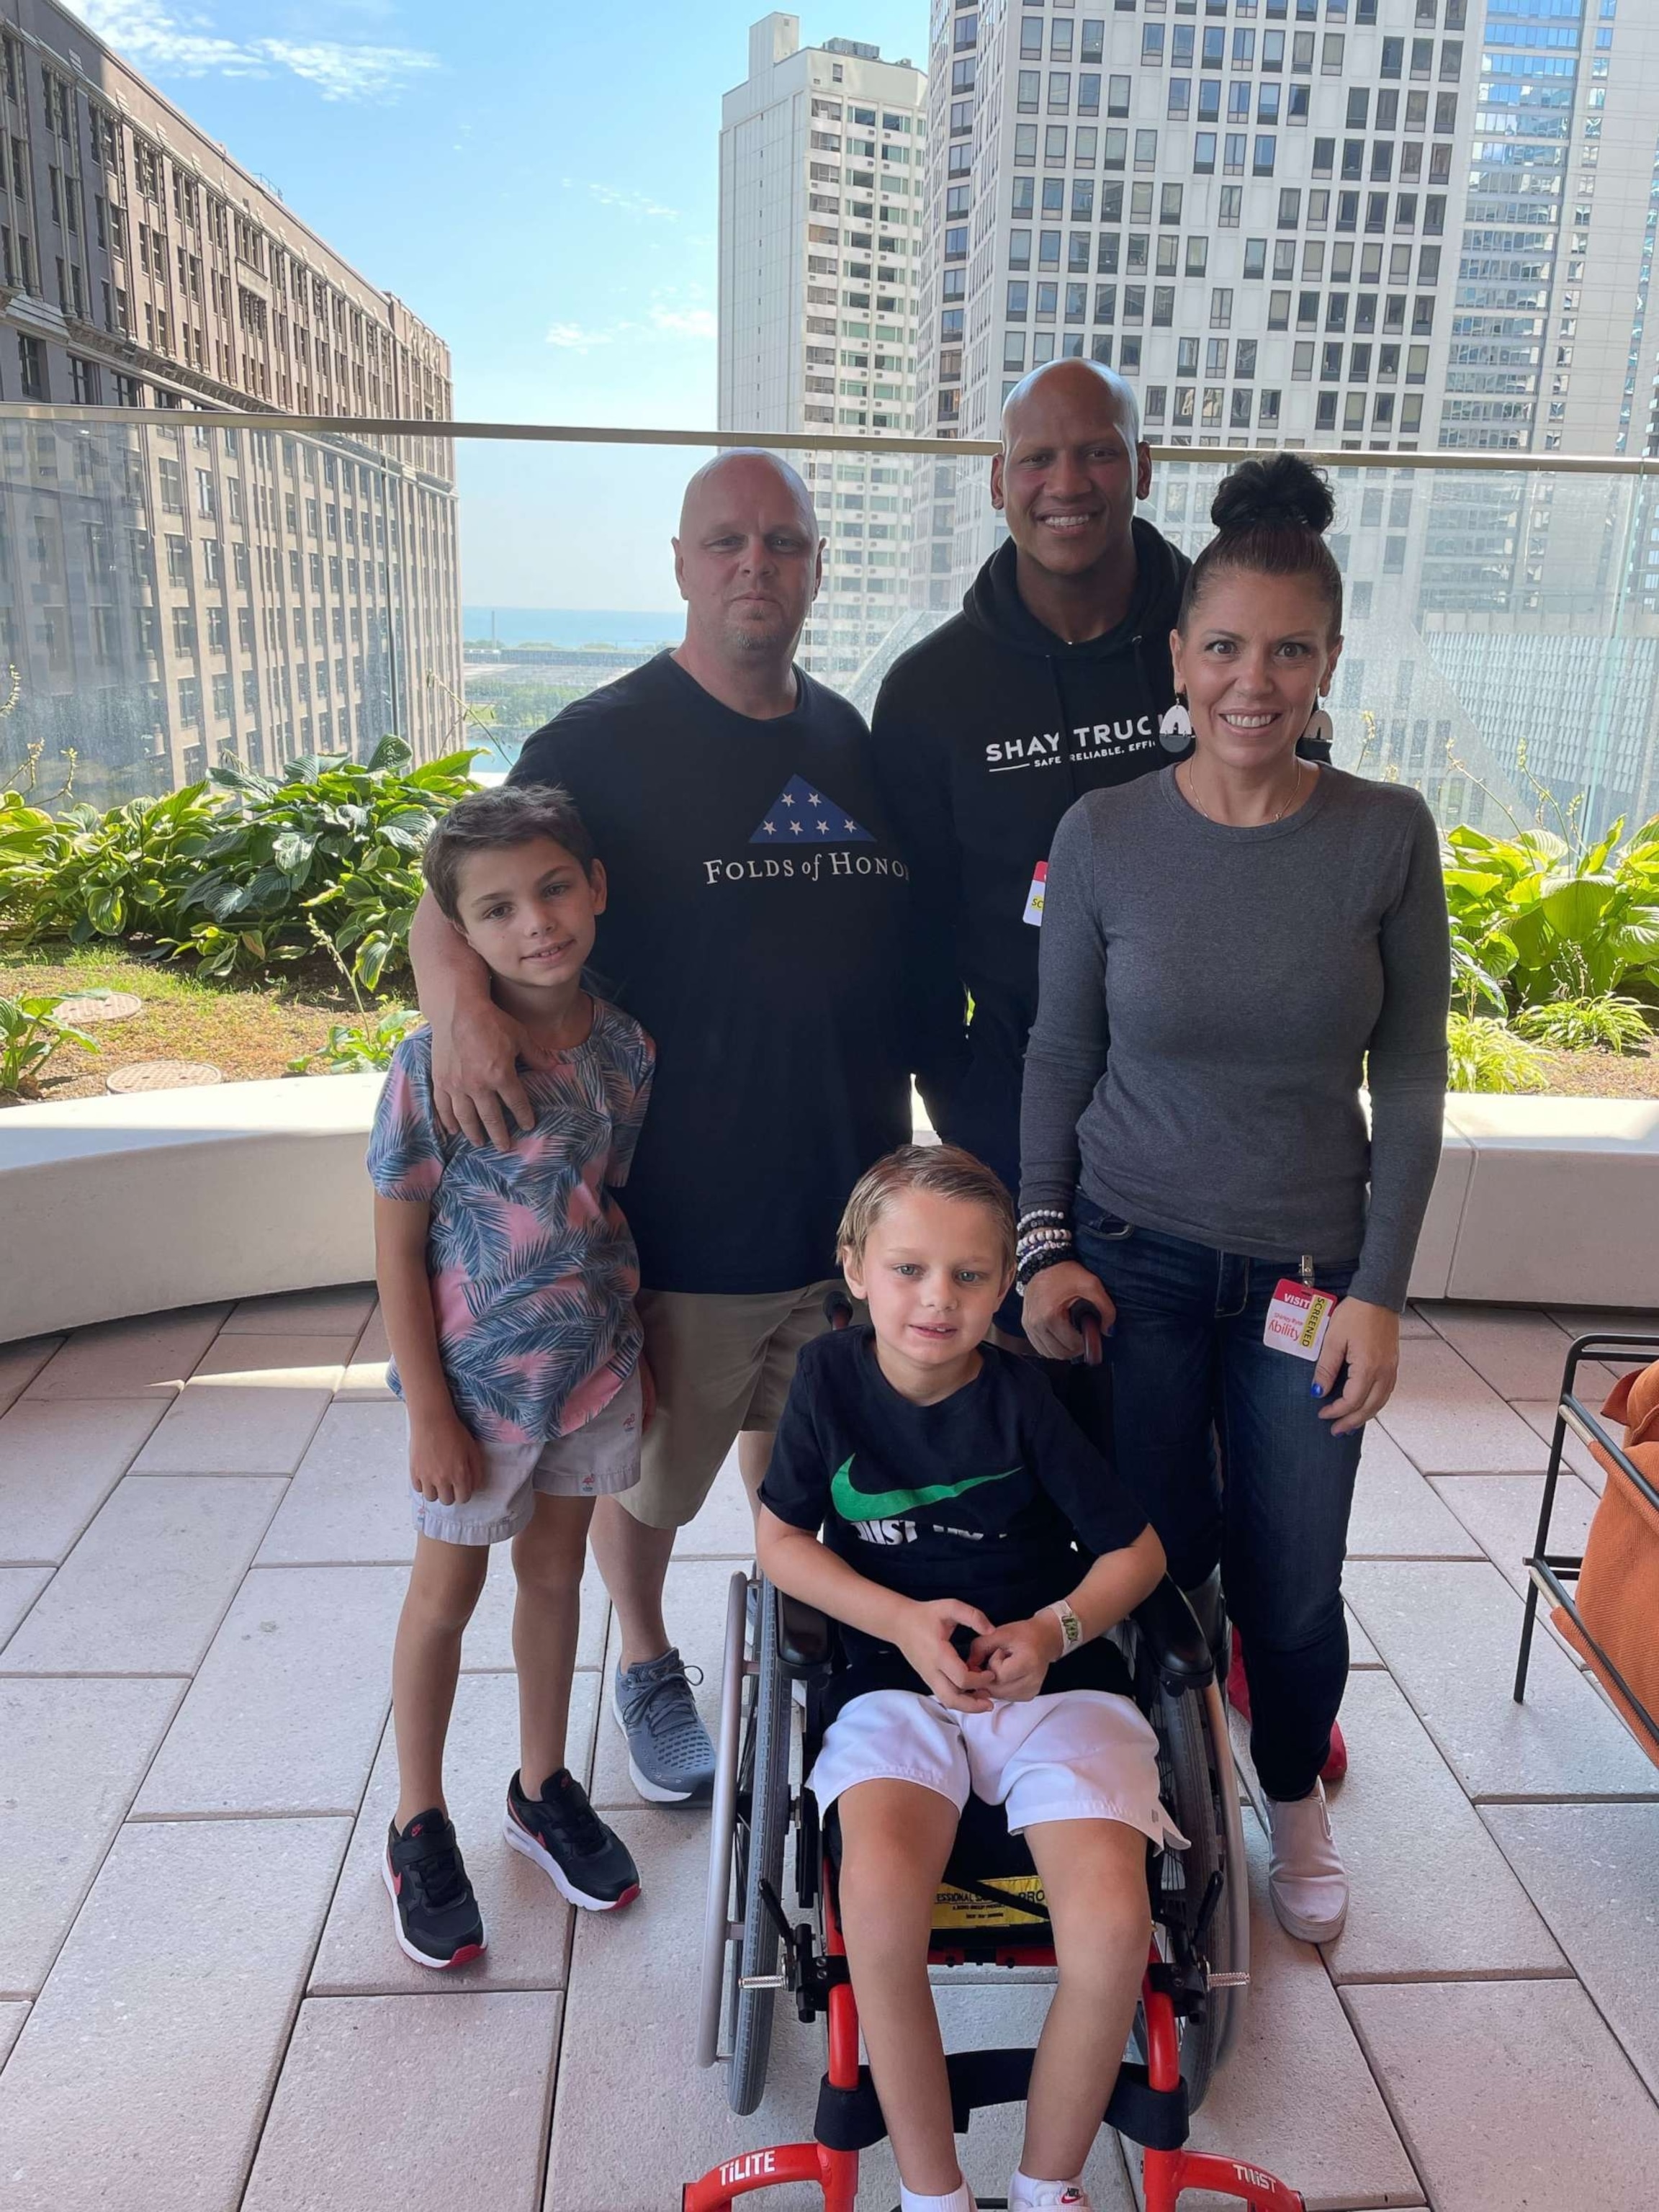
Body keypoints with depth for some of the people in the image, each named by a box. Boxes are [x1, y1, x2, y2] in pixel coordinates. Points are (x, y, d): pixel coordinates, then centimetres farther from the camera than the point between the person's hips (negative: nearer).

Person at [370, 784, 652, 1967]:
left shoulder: (626, 1047, -6)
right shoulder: (434, 1064, -20)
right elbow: (399, 1247, -14)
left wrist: (637, 1357, 9)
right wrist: (430, 1415, -13)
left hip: (591, 1369, 4)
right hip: (479, 1379, -4)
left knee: (557, 1573, 20)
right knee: (448, 1591, 14)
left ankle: (545, 1786, 42)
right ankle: (420, 1823, 35)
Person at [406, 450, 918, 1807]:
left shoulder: (850, 741, 7)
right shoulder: (605, 743, -9)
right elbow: (452, 907, -9)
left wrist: (895, 1130, 17)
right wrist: (462, 1000, -30)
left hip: (847, 1200, 5)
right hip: (679, 1217, -4)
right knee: (654, 1475, 15)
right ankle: (647, 1662, 42)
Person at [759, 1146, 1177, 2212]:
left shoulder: (1023, 1394, -9)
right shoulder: (831, 1375, -5)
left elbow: (1137, 1551, 1)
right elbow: (783, 1541, 4)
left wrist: (1053, 1632, -17)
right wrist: (904, 1621, -10)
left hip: (1056, 1679, 0)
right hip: (900, 1682, 1)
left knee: (1112, 1924, -24)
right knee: (880, 1893, -30)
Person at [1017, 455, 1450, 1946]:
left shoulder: (1388, 835, -7)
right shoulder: (1105, 835, -6)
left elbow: (1412, 1080, -2)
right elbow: (1060, 1056, 2)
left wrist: (1380, 1290, -4)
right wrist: (1044, 1245, -4)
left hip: (1307, 1271, 1)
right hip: (1131, 1259, 0)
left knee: (1293, 1586, 11)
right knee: (1155, 1558, 8)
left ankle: (1296, 1802, 42)